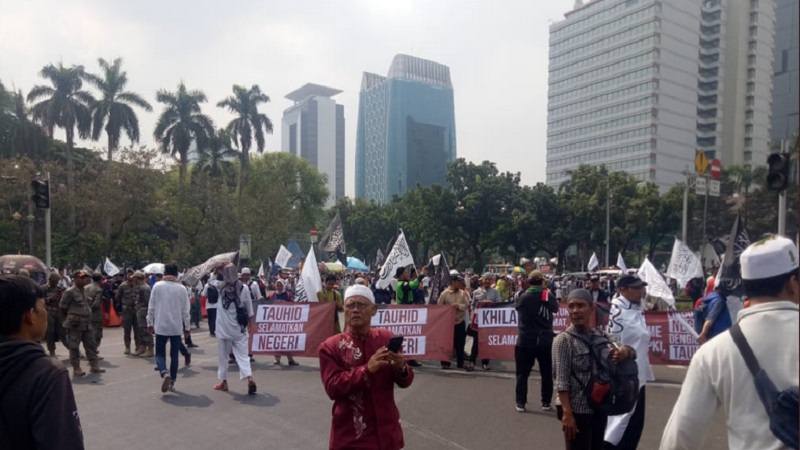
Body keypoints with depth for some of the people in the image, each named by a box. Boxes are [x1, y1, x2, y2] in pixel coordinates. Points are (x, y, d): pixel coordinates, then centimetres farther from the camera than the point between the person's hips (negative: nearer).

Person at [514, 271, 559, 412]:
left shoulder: (523, 297, -10)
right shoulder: (548, 296, -7)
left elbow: (516, 306, 10)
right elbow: (556, 308, 10)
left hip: (525, 341, -1)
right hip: (545, 341, 1)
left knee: (522, 373, 7)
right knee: (546, 373, 15)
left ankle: (520, 403, 7)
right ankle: (546, 403, 21)